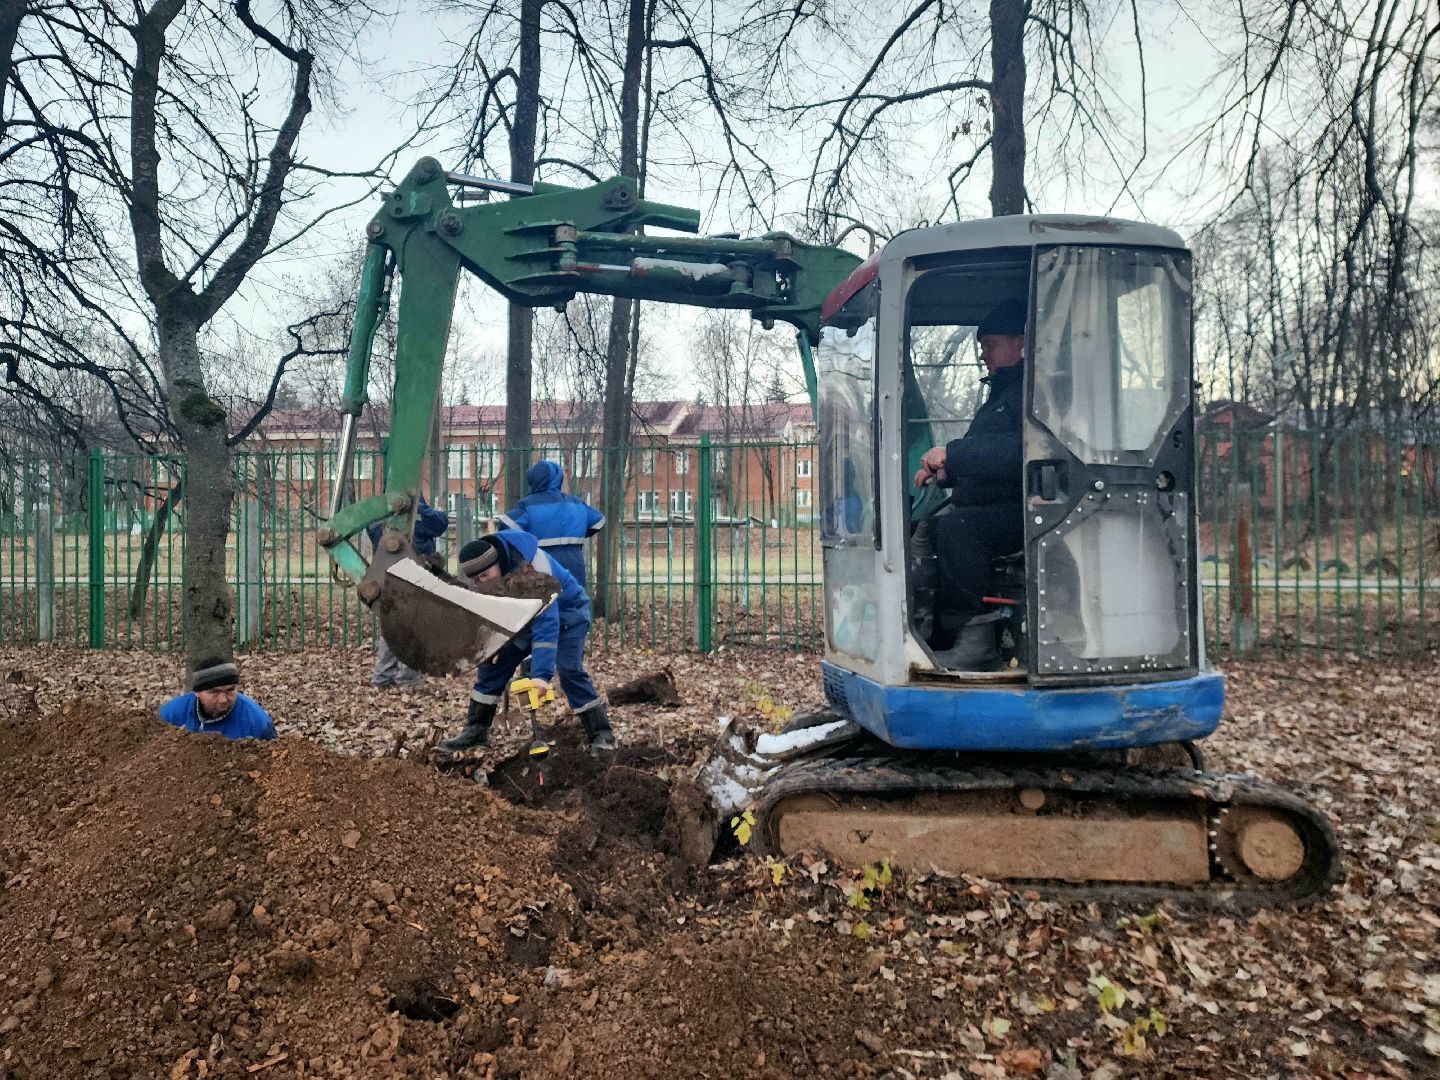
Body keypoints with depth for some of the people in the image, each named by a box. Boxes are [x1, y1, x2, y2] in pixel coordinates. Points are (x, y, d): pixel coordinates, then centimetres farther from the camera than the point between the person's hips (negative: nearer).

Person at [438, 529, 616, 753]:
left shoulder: (534, 569, -41)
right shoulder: (483, 566, -18)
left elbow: (546, 625, -45)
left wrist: (541, 673, -49)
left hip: (565, 614, -7)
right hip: (525, 617, 7)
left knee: (569, 671, -22)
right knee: (493, 663, -1)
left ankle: (601, 735, -12)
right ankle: (475, 731, 10)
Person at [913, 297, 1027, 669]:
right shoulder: (1001, 392, 25)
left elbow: (1020, 451, -26)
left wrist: (952, 452, -23)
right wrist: (945, 471, 10)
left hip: (1020, 512, -10)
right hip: (988, 510, 10)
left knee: (952, 526, -32)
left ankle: (977, 635, -23)